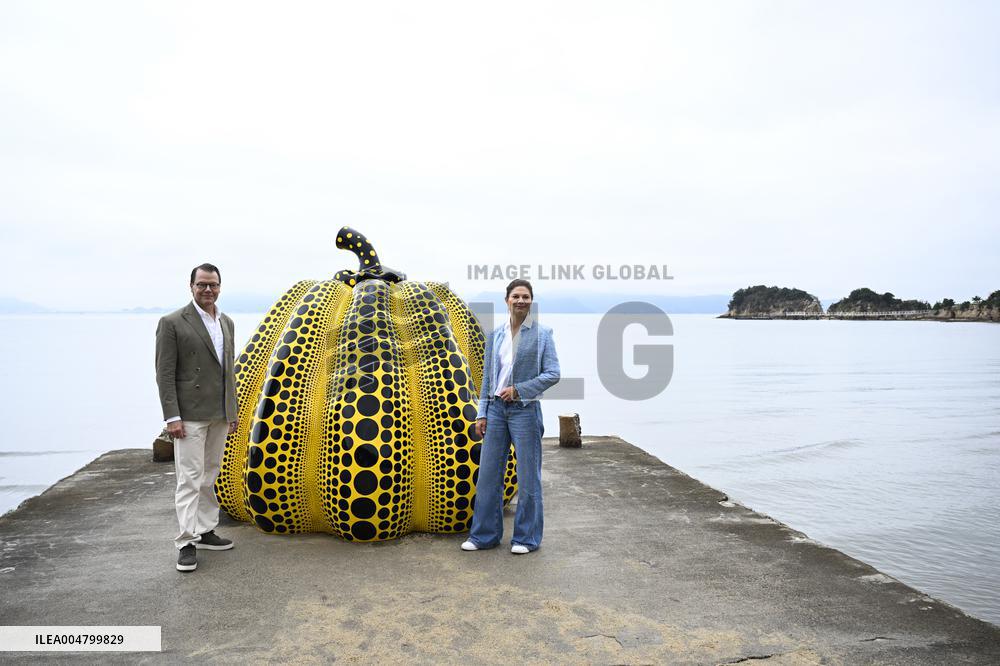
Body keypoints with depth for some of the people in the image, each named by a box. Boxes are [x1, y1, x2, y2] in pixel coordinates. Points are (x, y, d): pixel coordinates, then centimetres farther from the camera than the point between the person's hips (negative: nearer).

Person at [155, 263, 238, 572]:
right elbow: (164, 373, -10)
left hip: (219, 415, 6)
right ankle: (186, 542, 2)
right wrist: (172, 417, -15)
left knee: (210, 476, 13)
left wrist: (232, 411, 14)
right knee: (190, 477, -5)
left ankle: (205, 531, 24)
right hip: (190, 415, -6)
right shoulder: (172, 322, -7)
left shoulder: (226, 322, 12)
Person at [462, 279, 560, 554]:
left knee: (528, 476, 4)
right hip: (496, 409, 4)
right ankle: (485, 534, 22)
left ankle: (527, 538, 18)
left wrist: (518, 389, -14)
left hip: (525, 410, -4)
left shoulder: (541, 334, -3)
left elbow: (552, 374, -7)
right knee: (488, 473, 8)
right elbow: (487, 376, 10)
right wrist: (482, 413, 6)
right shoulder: (496, 335, 8)